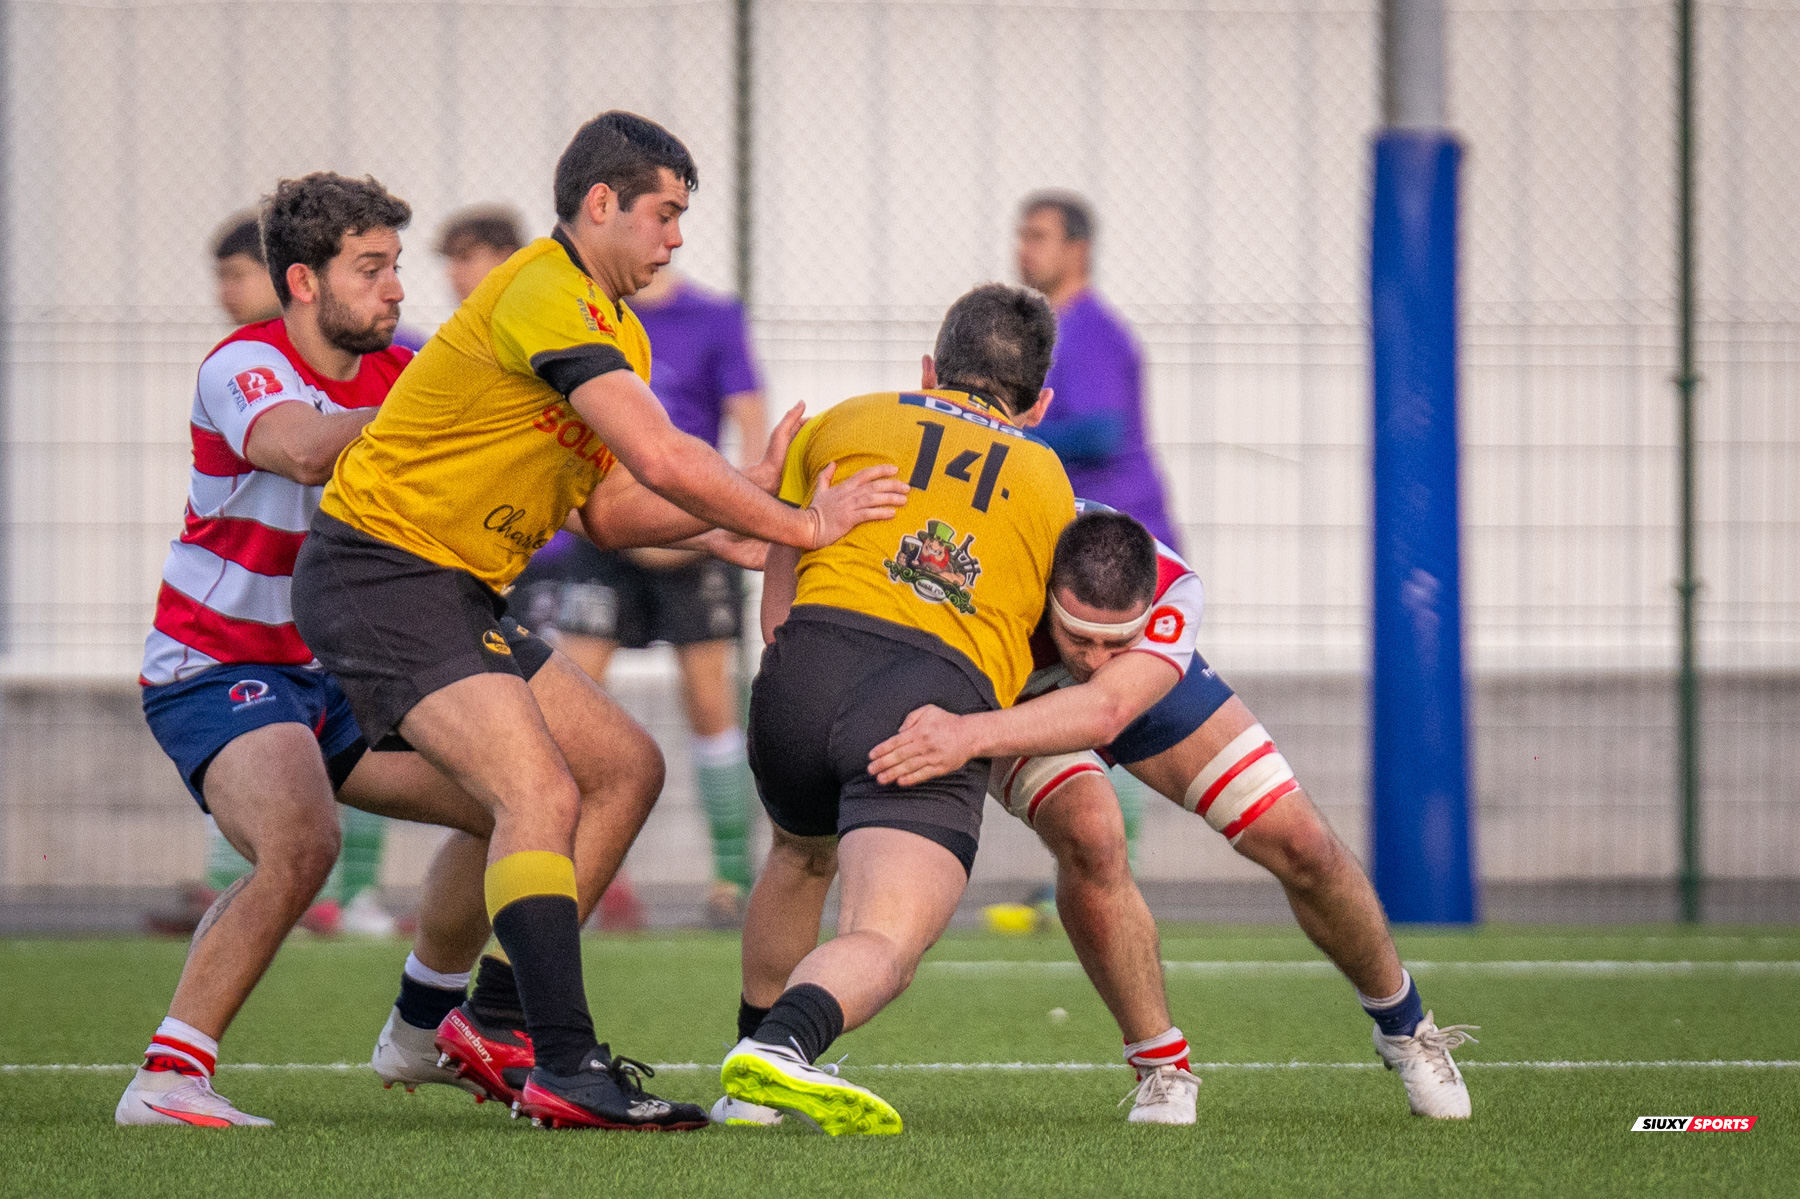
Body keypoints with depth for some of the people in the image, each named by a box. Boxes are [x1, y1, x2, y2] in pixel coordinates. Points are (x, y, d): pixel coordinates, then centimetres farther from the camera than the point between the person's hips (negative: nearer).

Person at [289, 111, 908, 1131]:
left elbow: (613, 513, 13)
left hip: (460, 591, 11)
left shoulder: (613, 327, 15)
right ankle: (566, 1067, -30)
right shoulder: (546, 299, -19)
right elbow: (663, 461, -27)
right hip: (381, 576, -11)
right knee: (541, 793, -24)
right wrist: (801, 527, -17)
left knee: (628, 768, 12)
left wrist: (753, 493, 1)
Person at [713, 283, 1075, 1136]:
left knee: (803, 855, 34)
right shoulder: (1049, 483, 27)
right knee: (886, 942, -17)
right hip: (946, 697, -2)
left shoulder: (850, 421, 26)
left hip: (812, 659, 2)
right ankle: (780, 1050, -47)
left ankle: (754, 1067, 40)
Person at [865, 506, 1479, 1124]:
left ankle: (1402, 1025, 25)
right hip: (1021, 694, -1)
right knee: (1088, 835, -32)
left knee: (1301, 845, -5)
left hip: (1151, 682, 1)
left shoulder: (1174, 592, -43)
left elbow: (1105, 712, -60)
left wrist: (971, 737, -73)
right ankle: (1161, 1068, -12)